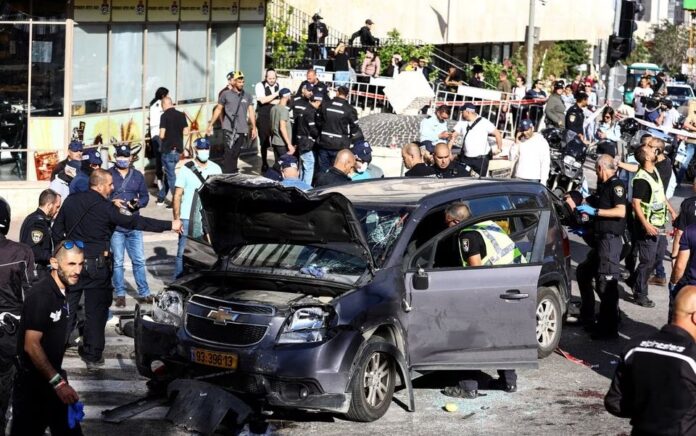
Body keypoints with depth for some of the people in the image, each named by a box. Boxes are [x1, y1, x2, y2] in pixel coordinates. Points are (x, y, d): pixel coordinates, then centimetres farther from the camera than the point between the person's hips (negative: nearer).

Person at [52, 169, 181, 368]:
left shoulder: (71, 201, 1)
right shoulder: (106, 208, -14)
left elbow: (57, 230, 7)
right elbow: (137, 222, -14)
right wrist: (170, 225, -10)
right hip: (97, 266, -4)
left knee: (67, 308, 13)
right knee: (95, 312, 6)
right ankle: (93, 356, 9)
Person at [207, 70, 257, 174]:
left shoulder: (246, 96, 12)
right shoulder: (226, 94, 2)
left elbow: (251, 112, 13)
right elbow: (218, 110, 6)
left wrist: (254, 128, 8)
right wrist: (210, 125, 5)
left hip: (242, 130, 4)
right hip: (229, 129, -4)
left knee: (236, 153, 9)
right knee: (229, 152, -12)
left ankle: (233, 172, 19)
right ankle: (226, 174, -11)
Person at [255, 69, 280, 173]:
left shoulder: (278, 86, 7)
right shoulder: (260, 86, -6)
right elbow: (262, 100, -20)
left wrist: (269, 101, -12)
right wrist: (276, 94, -16)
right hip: (263, 118, -3)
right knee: (264, 142, 2)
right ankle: (264, 164, 14)